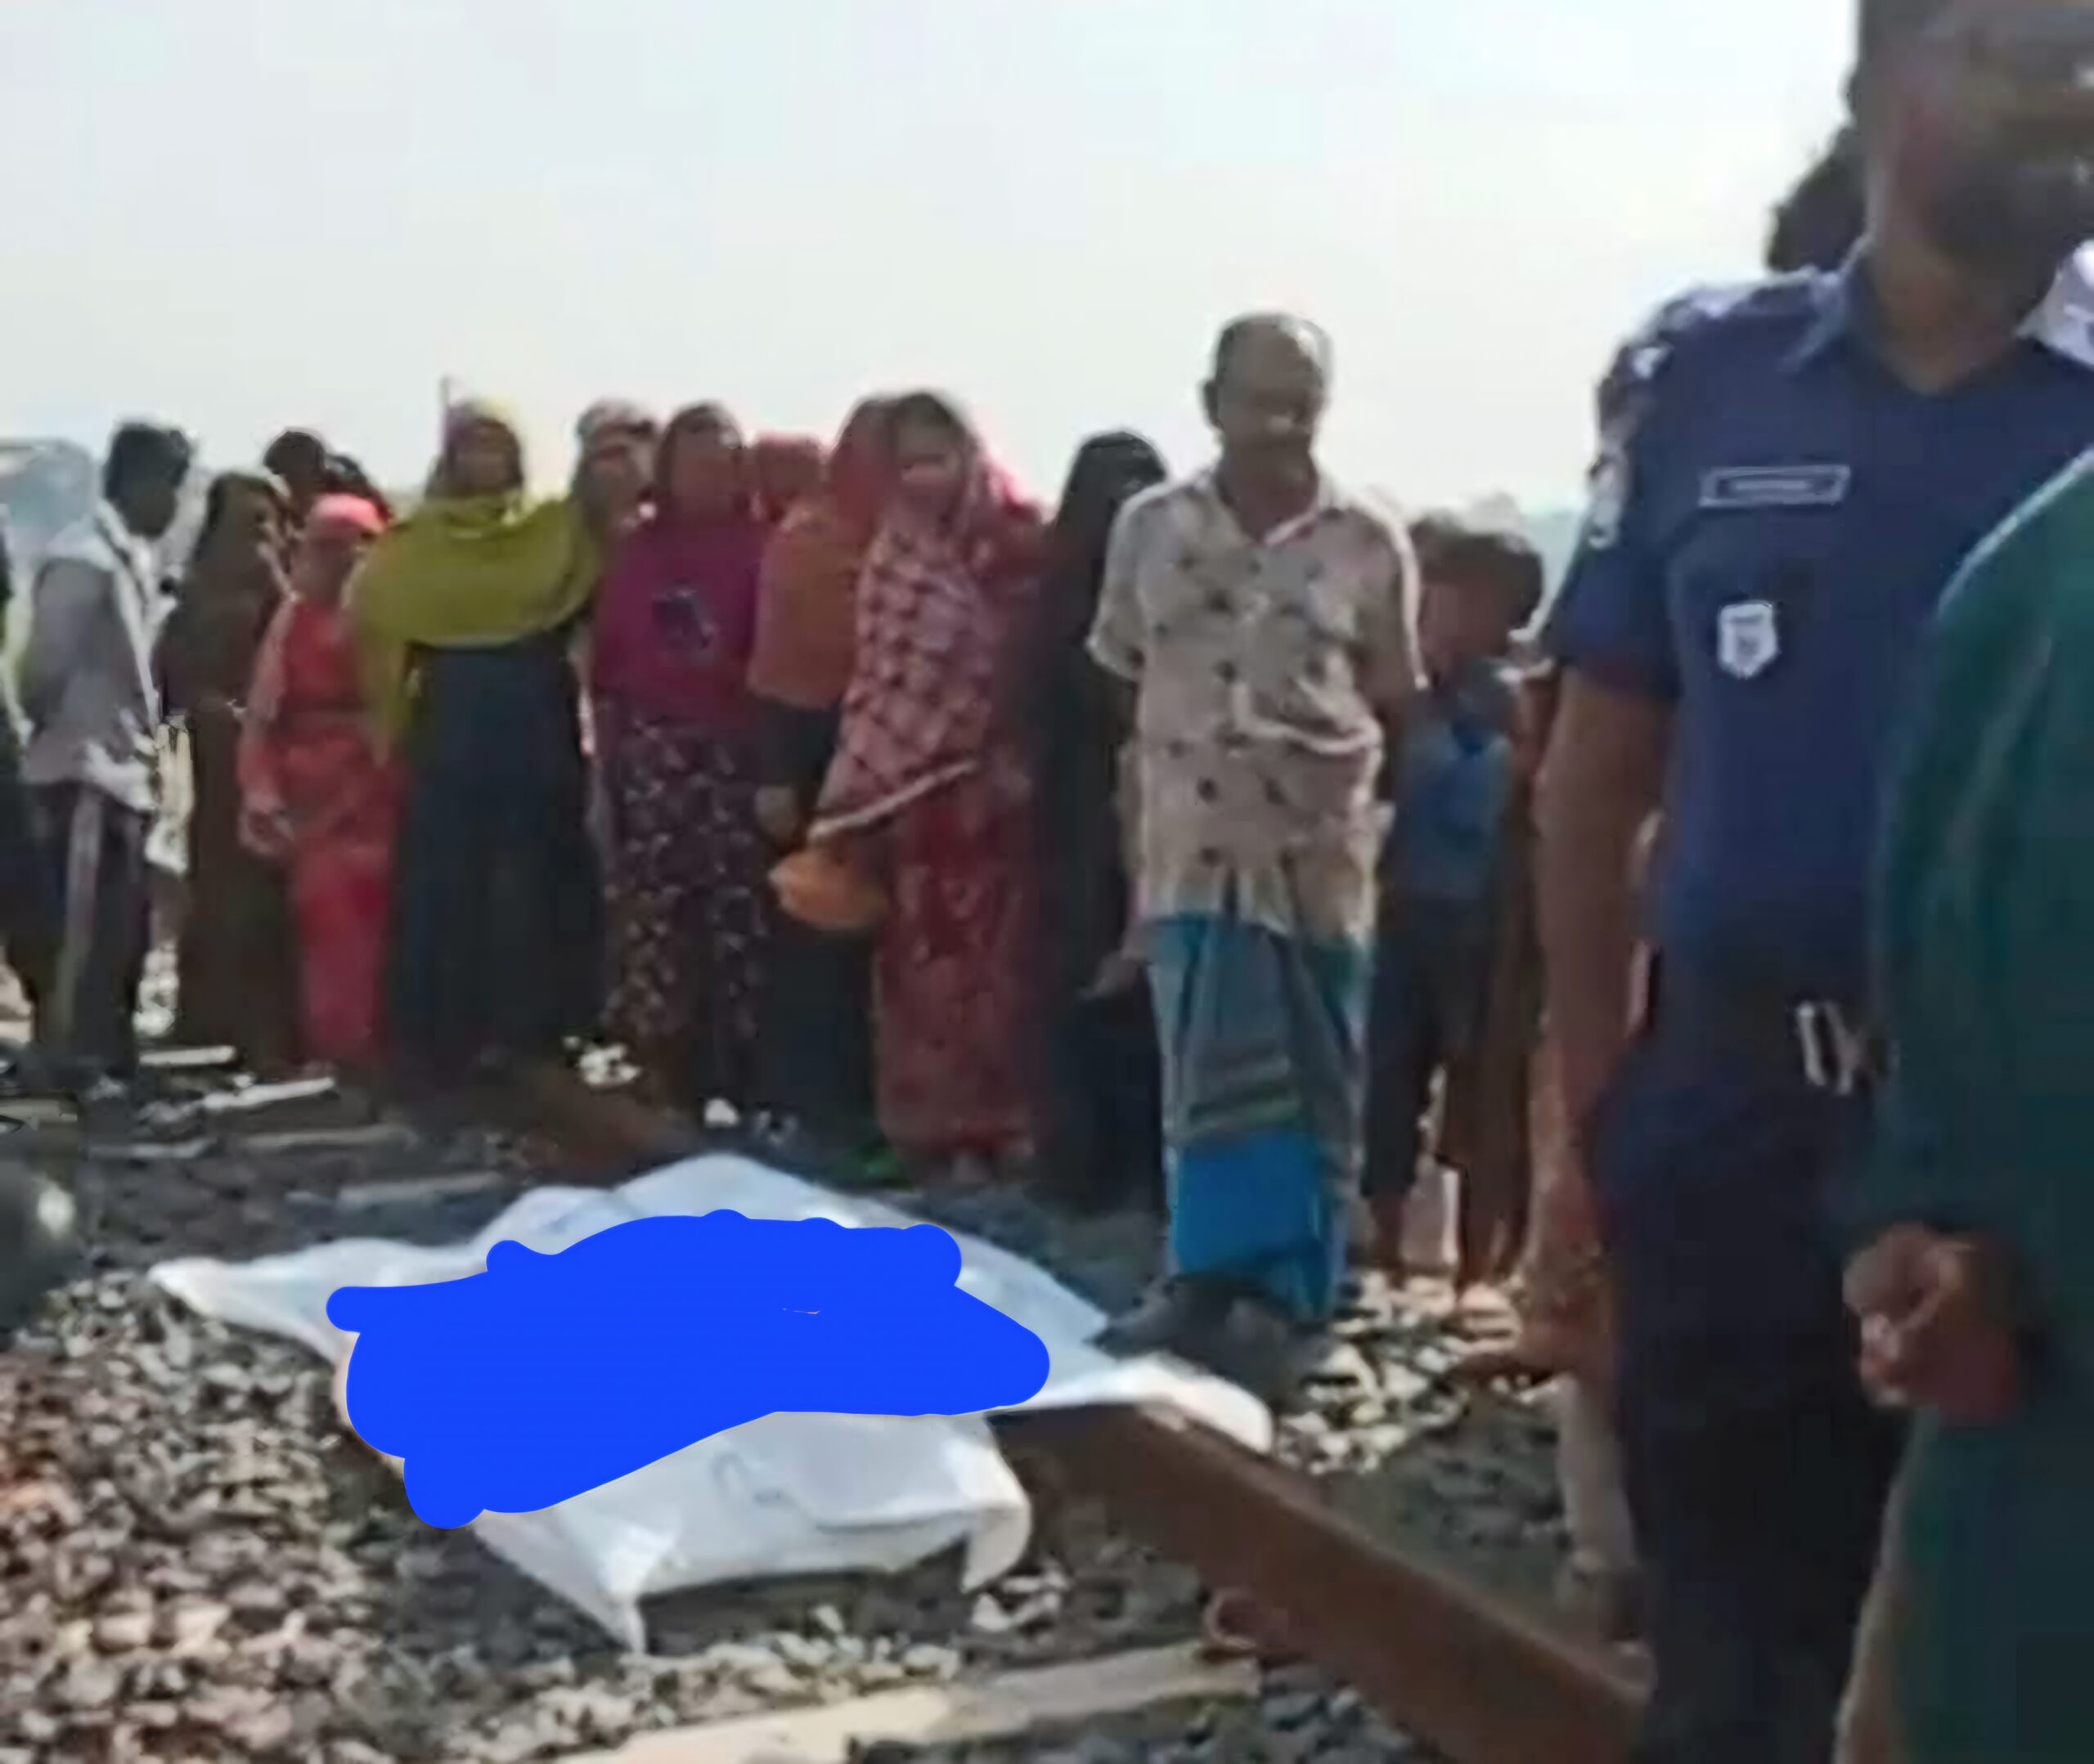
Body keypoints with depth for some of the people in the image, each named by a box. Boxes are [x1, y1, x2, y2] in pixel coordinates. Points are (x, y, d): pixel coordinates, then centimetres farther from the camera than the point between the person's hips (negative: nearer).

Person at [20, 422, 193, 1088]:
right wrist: (66, 737, -7)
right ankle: (71, 1066, -1)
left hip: (125, 772, 9)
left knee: (122, 928, 13)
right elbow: (44, 666, -17)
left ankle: (110, 1058, 22)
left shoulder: (137, 558, 13)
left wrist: (144, 742, 7)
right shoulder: (84, 558, -15)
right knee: (83, 929, -6)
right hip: (84, 774, -9)